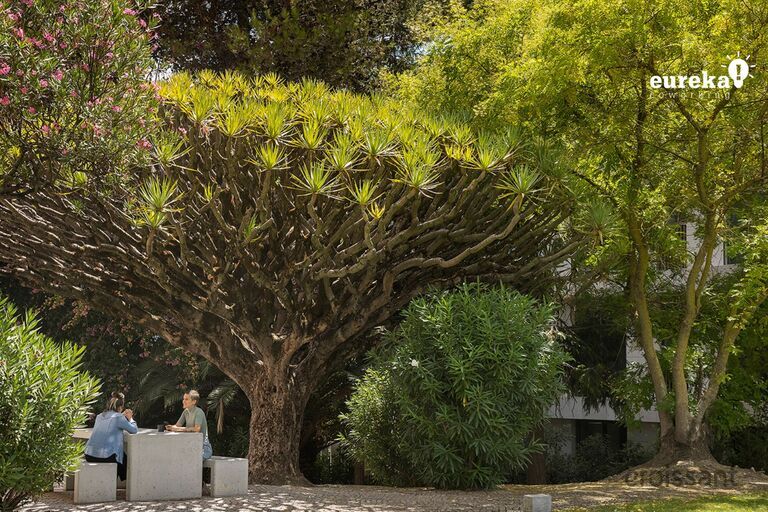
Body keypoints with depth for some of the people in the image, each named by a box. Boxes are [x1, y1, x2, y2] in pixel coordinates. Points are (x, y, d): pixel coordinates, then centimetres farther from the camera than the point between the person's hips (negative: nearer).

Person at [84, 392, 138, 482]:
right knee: (125, 459, 22)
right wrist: (130, 418, 20)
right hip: (105, 457, -7)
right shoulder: (118, 418, -8)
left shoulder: (100, 416, 14)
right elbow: (134, 430, 3)